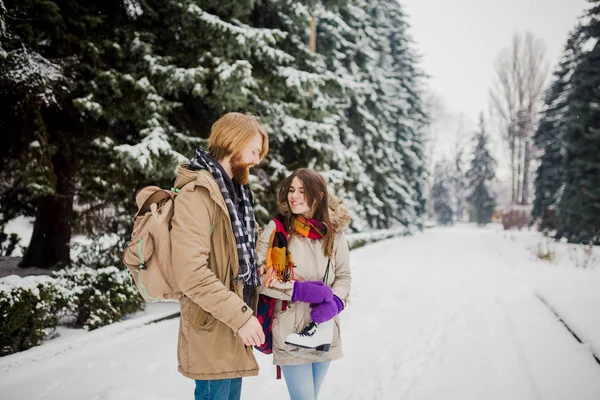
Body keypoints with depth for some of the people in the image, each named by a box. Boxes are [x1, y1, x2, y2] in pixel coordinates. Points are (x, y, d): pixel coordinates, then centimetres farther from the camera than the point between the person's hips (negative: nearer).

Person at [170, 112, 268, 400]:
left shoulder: (234, 191, 14)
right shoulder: (197, 193, -17)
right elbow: (190, 272, -25)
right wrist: (240, 316, -21)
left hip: (234, 326, 9)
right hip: (212, 331, -9)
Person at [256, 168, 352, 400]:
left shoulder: (333, 233, 2)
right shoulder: (276, 230, -7)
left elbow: (344, 276, 8)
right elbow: (260, 277, -10)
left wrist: (334, 302, -12)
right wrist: (300, 290, -19)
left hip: (324, 333, 4)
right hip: (291, 333, -4)